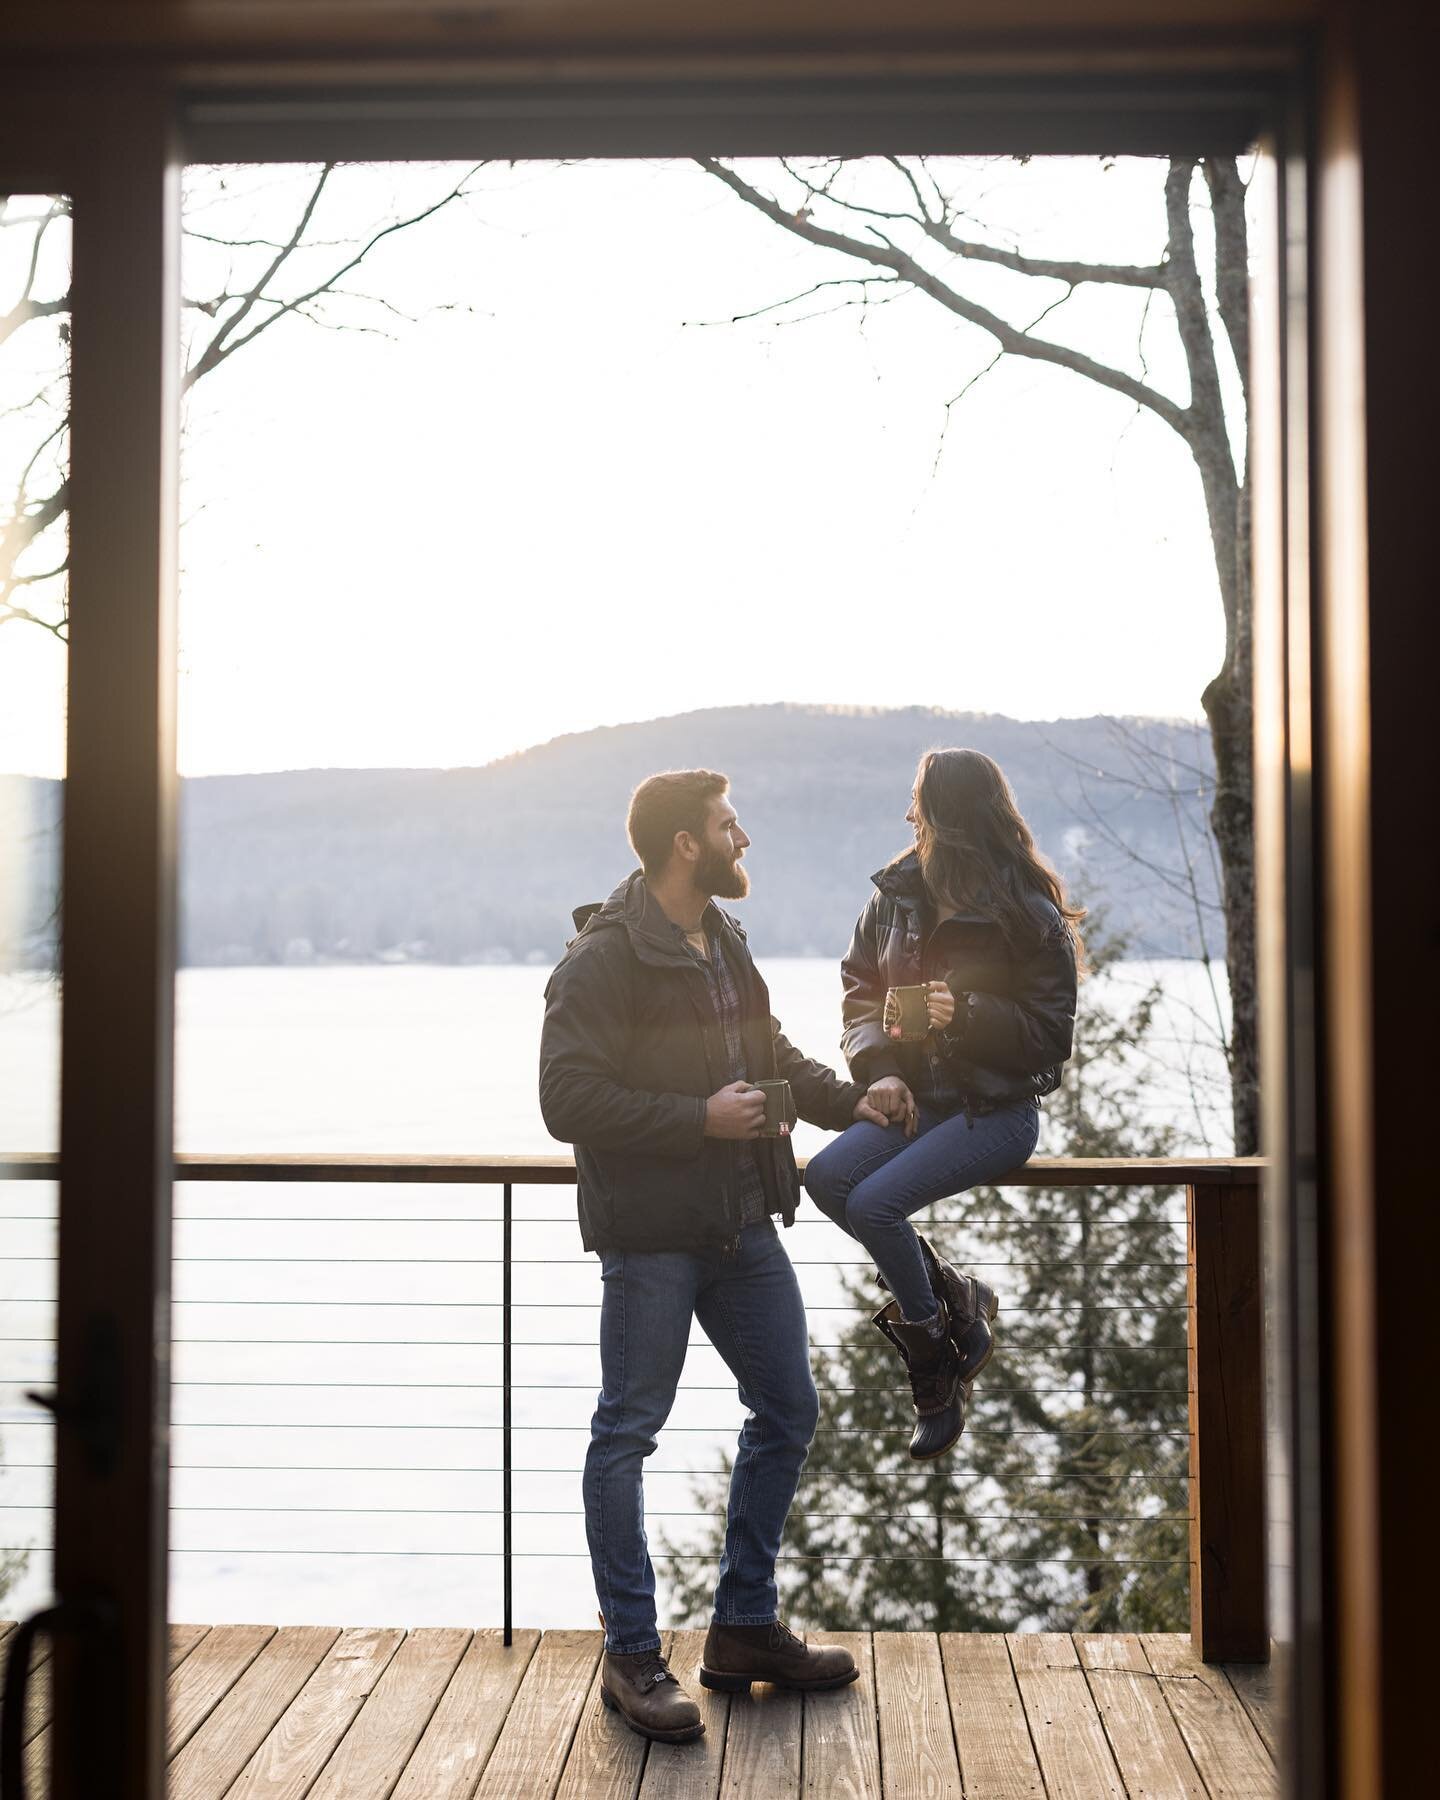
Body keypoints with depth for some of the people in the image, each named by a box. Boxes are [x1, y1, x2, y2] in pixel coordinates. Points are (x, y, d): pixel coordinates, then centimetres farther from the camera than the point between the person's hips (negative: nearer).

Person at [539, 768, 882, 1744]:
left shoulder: (725, 943, 11)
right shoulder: (604, 960, -15)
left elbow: (771, 1051, 23)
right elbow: (569, 1101, -21)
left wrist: (850, 1100, 8)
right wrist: (701, 1118, -21)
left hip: (743, 1222, 9)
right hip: (649, 1232, -9)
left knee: (788, 1408, 14)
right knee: (629, 1433, 2)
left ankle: (746, 1626, 28)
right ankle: (633, 1656, 16)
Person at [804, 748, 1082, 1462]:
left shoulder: (1031, 917, -9)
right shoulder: (896, 893, 6)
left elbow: (1050, 1036, -8)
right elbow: (860, 987, 10)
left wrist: (967, 1015, -24)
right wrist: (880, 1068, -7)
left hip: (994, 1111, -6)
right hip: (914, 1100, 6)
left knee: (874, 1202, -24)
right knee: (825, 1177, -21)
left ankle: (933, 1361, 2)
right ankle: (957, 1301, 1)